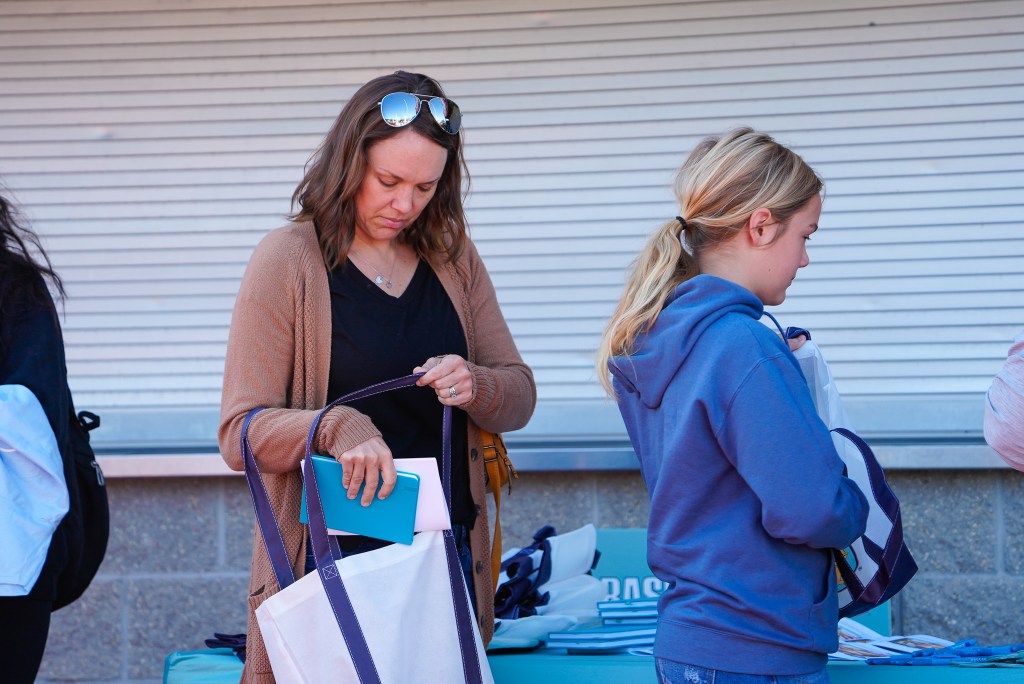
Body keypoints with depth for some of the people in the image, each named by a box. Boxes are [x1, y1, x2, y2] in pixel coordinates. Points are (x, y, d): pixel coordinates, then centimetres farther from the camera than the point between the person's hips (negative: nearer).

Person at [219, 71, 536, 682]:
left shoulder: (453, 258, 8)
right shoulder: (289, 260, -6)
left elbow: (519, 396, 11)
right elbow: (240, 434, -10)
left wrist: (474, 388, -12)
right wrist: (336, 428, -29)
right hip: (333, 556, -4)